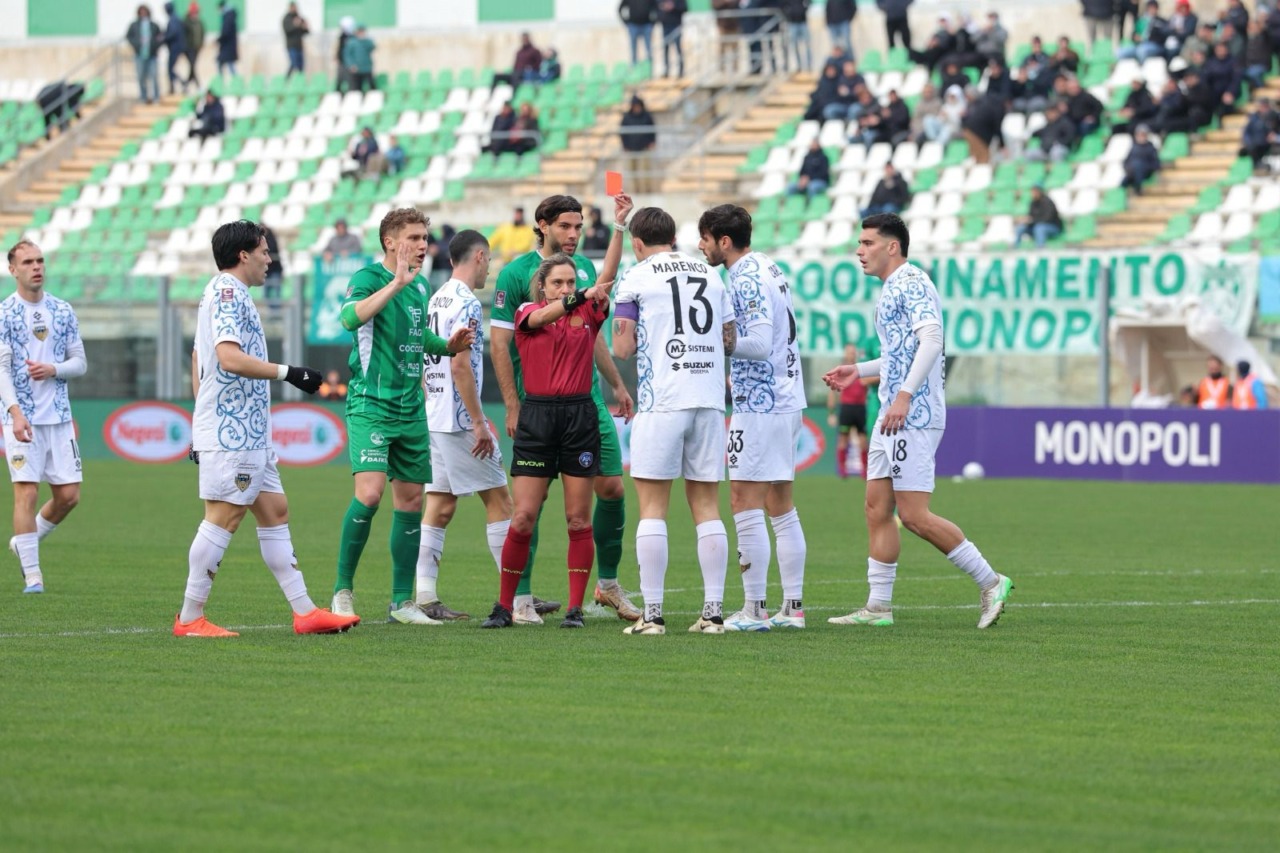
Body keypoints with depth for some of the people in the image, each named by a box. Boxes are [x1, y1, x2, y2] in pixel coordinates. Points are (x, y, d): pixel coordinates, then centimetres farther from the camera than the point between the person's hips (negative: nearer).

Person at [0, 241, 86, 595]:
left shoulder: (62, 311, 9)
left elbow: (80, 362, 12)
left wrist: (53, 369, -10)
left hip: (59, 416, 4)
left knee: (68, 495, 2)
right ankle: (32, 574, -3)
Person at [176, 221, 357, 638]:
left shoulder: (230, 293, 20)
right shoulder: (227, 292, -12)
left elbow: (198, 361, 25)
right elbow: (230, 357, -25)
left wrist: (200, 429, 25)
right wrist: (288, 372, -21)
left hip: (248, 432, 11)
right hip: (231, 432, -11)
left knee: (275, 512, 9)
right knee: (223, 517, -8)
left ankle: (304, 611, 9)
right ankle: (189, 619, -5)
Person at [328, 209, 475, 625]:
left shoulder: (419, 286, 14)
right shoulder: (369, 278, -9)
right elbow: (350, 317, -29)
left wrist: (448, 346, 10)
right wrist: (397, 283, -32)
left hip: (411, 409, 8)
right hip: (371, 405, -8)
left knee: (411, 500, 7)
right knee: (370, 493, -19)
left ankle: (402, 602, 13)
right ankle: (343, 588, -5)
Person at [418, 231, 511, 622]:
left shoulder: (436, 300, 14)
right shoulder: (466, 303, -13)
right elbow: (459, 365, -20)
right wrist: (479, 423, -18)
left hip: (434, 417, 9)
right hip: (460, 418, -9)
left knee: (439, 506, 6)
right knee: (498, 498, -1)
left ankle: (424, 595, 0)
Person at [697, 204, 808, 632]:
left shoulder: (747, 279, -15)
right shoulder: (769, 268, 14)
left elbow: (759, 343, -23)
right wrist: (737, 376, 20)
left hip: (759, 406, -10)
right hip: (787, 400, 10)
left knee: (745, 504, -6)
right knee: (781, 506, 12)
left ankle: (754, 610, -6)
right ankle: (793, 607, 13)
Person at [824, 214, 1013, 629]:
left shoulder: (911, 282, -12)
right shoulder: (892, 288, 20)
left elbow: (931, 339, -24)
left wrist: (904, 395, -29)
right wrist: (858, 371, 25)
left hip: (913, 416, -10)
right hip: (893, 416, 10)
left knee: (914, 515, -11)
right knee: (877, 509, 7)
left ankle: (990, 582, -3)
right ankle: (878, 606, 9)